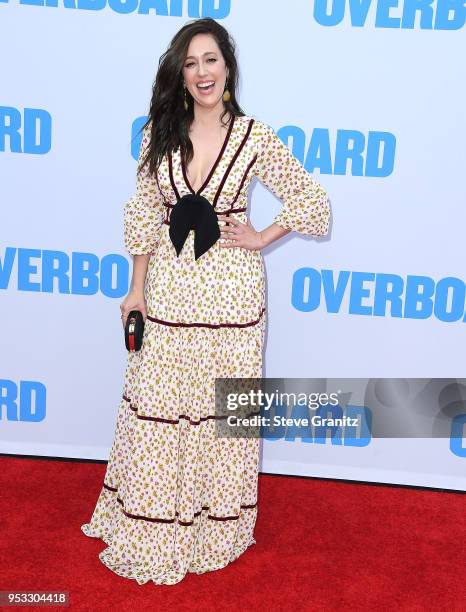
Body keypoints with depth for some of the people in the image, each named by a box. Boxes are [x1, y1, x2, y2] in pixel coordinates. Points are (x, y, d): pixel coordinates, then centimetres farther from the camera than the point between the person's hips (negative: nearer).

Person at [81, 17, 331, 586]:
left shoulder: (254, 136, -5)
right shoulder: (159, 133, 2)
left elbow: (312, 199, 2)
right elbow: (145, 215, 5)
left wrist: (262, 239, -3)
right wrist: (137, 289, 4)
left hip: (230, 293, -2)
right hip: (170, 290, 2)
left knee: (222, 411, 10)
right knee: (157, 414, 10)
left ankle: (216, 527, 31)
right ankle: (151, 530, 31)